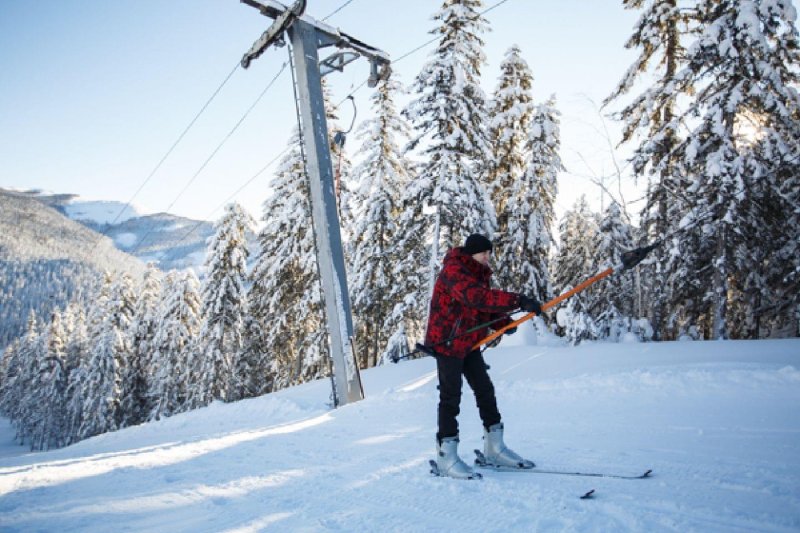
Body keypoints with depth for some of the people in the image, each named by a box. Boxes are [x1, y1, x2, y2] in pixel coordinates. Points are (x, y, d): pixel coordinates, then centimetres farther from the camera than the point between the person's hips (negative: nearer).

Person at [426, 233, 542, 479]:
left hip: (470, 342, 9)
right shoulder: (453, 270, -19)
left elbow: (485, 307, 10)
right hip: (447, 341, -9)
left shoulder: (479, 273, 10)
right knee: (451, 396, -5)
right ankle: (446, 455, 6)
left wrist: (503, 323, -10)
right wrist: (518, 301, -40)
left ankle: (494, 448, 20)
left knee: (485, 390, 9)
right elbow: (477, 297, -36)